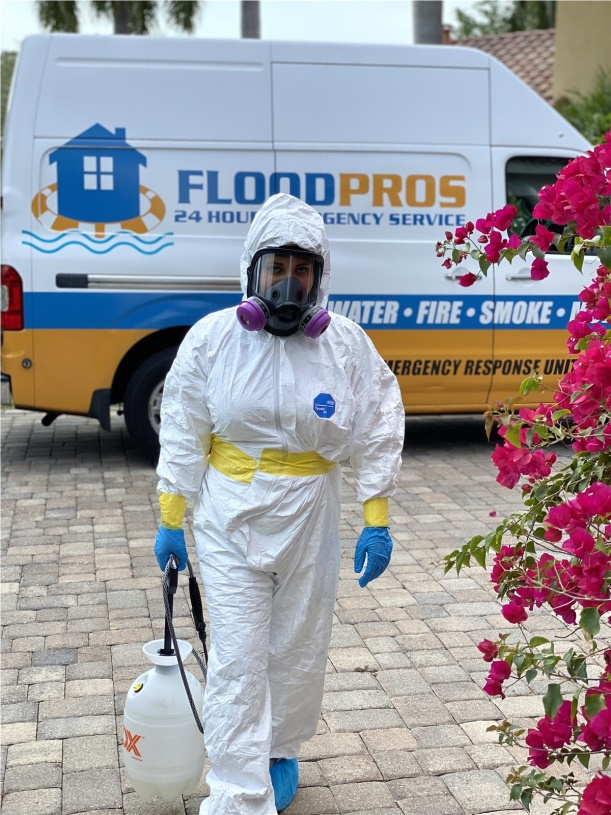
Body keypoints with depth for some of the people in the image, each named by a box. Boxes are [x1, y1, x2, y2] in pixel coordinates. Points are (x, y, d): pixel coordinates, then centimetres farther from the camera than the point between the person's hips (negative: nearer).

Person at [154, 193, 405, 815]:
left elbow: (378, 435, 1)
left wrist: (377, 522, -2)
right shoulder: (212, 337, -6)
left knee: (298, 652, 15)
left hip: (309, 520, 1)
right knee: (237, 662, -2)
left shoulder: (348, 345, -5)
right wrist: (170, 520, 0)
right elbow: (183, 435, 0)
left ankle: (280, 752, 40)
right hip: (229, 521, -1)